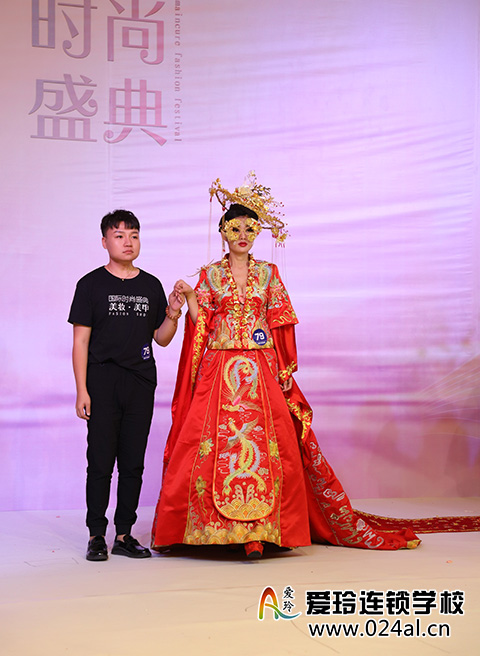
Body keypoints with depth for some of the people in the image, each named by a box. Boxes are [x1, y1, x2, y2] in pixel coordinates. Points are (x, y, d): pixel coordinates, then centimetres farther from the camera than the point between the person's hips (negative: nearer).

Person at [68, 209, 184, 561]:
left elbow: (161, 338, 14)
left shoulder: (151, 286, 11)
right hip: (102, 381, -3)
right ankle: (97, 535, 8)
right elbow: (81, 340, -2)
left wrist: (173, 316, -7)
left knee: (133, 463, 6)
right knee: (101, 462, -2)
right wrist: (82, 390, -8)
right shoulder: (91, 284, 1)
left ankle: (125, 534, 15)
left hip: (141, 383, 3)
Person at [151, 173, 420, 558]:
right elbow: (201, 325, 8)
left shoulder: (269, 273, 9)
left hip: (261, 372, 0)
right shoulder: (210, 275, 9)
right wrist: (189, 299, -8)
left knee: (264, 445, -8)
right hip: (219, 370, 0)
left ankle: (257, 531, -7)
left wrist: (285, 370, -1)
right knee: (211, 442, -5)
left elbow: (281, 325, 6)